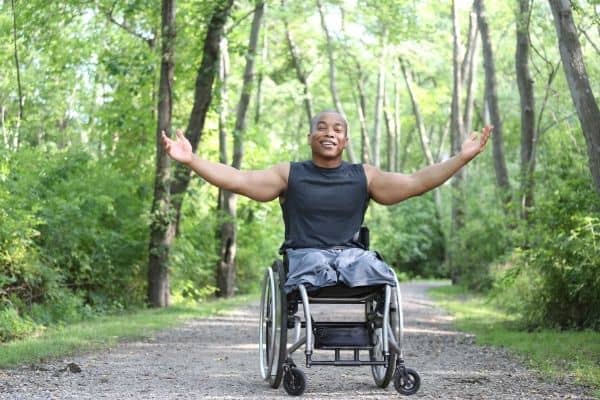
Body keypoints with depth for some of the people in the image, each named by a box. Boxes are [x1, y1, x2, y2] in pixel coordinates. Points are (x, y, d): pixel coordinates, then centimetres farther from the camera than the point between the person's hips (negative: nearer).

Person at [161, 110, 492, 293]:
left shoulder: (363, 176, 15)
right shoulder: (290, 174, 12)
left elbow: (416, 182, 8)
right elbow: (239, 181, 2)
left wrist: (462, 157, -1)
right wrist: (191, 160, -10)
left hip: (352, 252, 1)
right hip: (305, 253, -1)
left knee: (376, 272, -34)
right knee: (314, 267, -39)